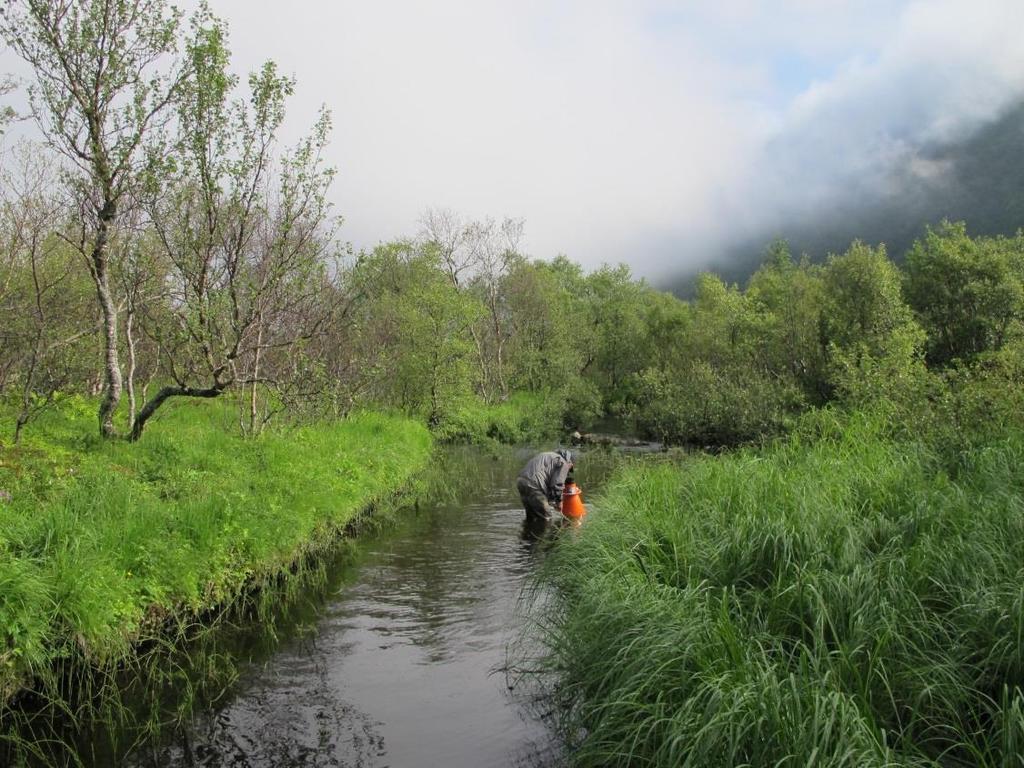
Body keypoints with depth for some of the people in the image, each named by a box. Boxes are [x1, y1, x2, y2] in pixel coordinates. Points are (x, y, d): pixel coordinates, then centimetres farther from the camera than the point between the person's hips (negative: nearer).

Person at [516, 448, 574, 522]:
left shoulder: (548, 456, 32)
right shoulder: (563, 463, 5)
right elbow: (557, 484, -6)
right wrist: (559, 501, 10)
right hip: (533, 485, -9)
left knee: (531, 516, 21)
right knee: (546, 517, 1)